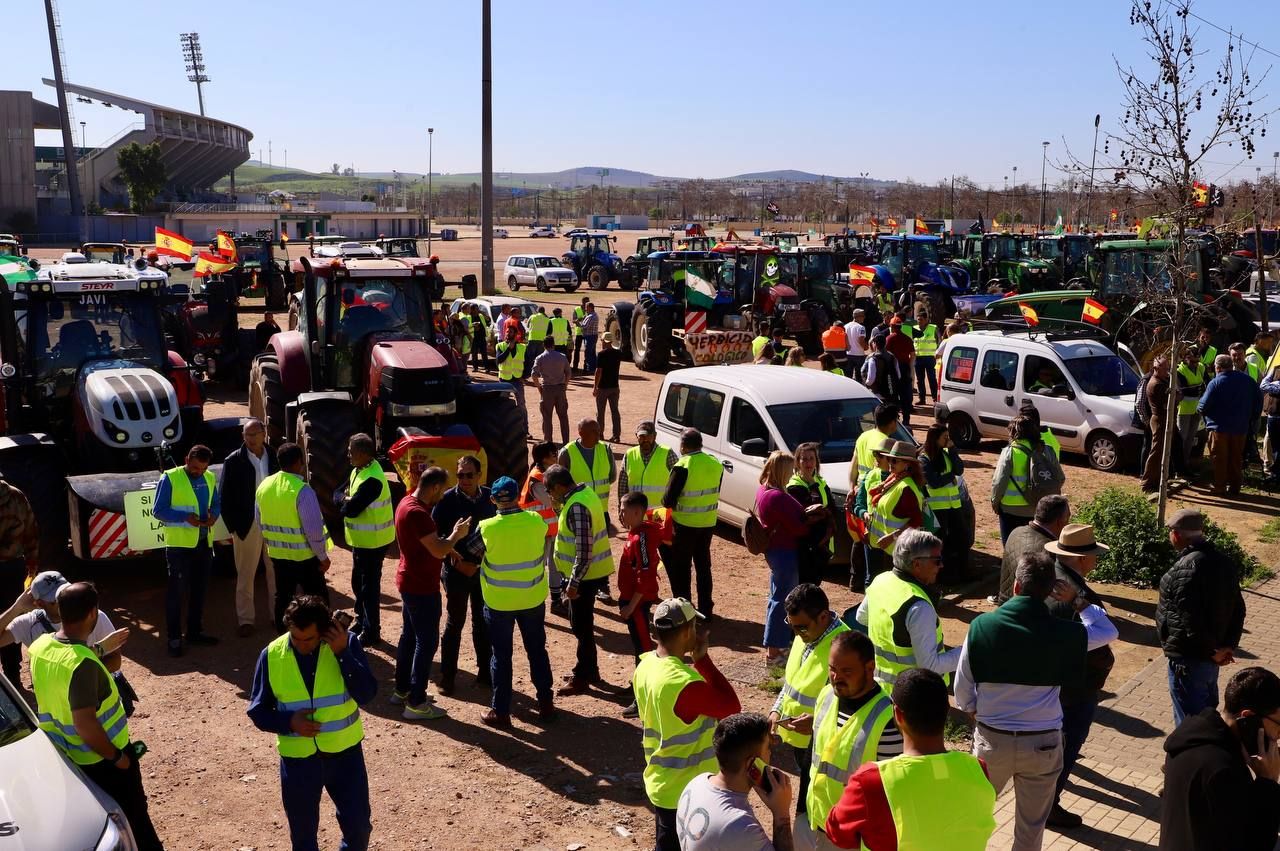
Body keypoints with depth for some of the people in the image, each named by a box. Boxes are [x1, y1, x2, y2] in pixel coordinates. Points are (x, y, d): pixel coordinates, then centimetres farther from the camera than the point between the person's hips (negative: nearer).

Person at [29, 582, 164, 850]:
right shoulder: (83, 663, -33)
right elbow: (85, 725, -31)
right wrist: (116, 756, -18)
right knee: (133, 821, 13)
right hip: (99, 759, -8)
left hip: (62, 754, 8)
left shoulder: (40, 645, -8)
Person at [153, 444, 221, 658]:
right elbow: (158, 510, -10)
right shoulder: (170, 478, -9)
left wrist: (214, 515, -7)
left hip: (204, 543, 6)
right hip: (179, 544, -6)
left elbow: (216, 503, 16)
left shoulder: (210, 478, 7)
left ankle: (195, 632, 28)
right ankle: (174, 638, 6)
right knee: (176, 591, -1)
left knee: (199, 589, 15)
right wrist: (185, 517, -22)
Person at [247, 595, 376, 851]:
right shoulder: (272, 655, -10)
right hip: (297, 758, 1)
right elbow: (257, 710, -1)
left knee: (358, 824, 8)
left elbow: (366, 694, -20)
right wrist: (289, 722, -20)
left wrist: (343, 653, -28)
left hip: (344, 753, 0)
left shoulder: (346, 643, -12)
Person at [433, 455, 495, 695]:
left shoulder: (490, 497, -2)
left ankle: (484, 673, 25)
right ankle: (447, 677, 16)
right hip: (456, 570, -3)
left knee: (483, 623, 12)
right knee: (454, 623, 5)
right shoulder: (447, 500, -11)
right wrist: (456, 559, -17)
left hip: (484, 569, 3)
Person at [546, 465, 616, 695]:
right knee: (582, 624, 20)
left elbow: (584, 550, -26)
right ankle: (589, 670, 32)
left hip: (585, 575, -10)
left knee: (581, 626, 2)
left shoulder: (576, 506, -25)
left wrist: (573, 582, -23)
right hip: (590, 572, 10)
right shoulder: (584, 492, 6)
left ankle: (582, 678, 14)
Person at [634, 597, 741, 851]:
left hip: (659, 783, 8)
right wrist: (702, 659, -18)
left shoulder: (645, 667, -6)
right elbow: (732, 707, -17)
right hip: (686, 792, -8)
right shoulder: (685, 685, -33)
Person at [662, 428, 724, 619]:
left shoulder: (683, 467, -18)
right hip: (708, 524, 6)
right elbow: (714, 494, 9)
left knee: (680, 568, 8)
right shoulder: (716, 465, 0)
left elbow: (668, 500, -17)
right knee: (703, 566, 18)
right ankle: (705, 609, 24)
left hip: (685, 525, -6)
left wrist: (669, 503, 3)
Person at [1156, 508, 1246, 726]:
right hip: (1212, 658, 9)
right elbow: (1238, 609, 10)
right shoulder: (1222, 561, 5)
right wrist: (1229, 646, 6)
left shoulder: (1185, 569, -24)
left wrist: (1212, 651, -14)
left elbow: (1190, 621, -27)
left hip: (1188, 658, -9)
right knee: (1207, 714, 24)